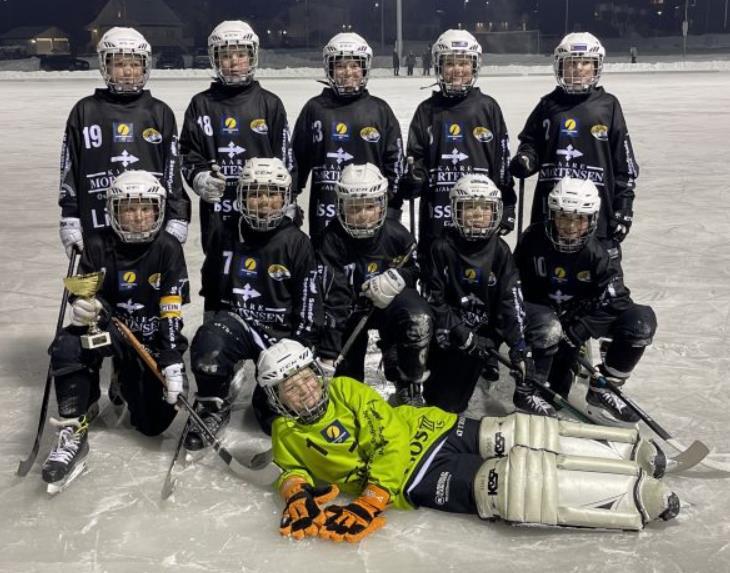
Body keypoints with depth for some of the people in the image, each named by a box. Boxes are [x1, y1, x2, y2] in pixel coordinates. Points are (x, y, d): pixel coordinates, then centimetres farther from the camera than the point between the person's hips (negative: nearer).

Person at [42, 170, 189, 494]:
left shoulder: (168, 249, -9)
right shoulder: (99, 247, -6)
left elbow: (172, 312, -14)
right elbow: (84, 298, -6)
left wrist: (172, 361, -22)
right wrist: (83, 308, -32)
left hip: (152, 340, 0)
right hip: (109, 328, 0)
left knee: (153, 423, -7)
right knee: (68, 347, -34)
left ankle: (128, 383, 29)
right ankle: (73, 435, -22)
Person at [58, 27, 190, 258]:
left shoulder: (160, 113, 8)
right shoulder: (85, 111, 5)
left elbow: (173, 170, 9)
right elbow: (69, 169, 7)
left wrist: (177, 221, 4)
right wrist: (69, 222, 2)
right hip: (98, 230, 0)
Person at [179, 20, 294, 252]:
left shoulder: (270, 104, 4)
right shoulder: (201, 104, 6)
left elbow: (284, 161, 6)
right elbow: (188, 155, 7)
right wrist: (200, 179, -15)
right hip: (216, 214, 1)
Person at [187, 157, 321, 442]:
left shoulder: (296, 242, -5)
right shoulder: (225, 235, 0)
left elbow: (309, 302, -4)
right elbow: (211, 289, 15)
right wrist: (215, 324, 9)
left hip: (281, 331, -1)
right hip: (235, 320, 1)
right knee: (208, 345, -35)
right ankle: (213, 408, -7)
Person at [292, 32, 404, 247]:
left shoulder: (380, 110, 4)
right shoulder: (315, 109, 5)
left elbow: (395, 162, 7)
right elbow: (296, 159, 9)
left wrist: (392, 211, 3)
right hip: (325, 215, 0)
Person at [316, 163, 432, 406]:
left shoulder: (395, 234, -17)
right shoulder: (333, 240, -22)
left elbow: (417, 268, 3)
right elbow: (333, 300, -25)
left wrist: (397, 277, -22)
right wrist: (327, 355, -29)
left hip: (390, 300, 0)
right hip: (351, 308, 0)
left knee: (419, 320, -31)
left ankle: (409, 386, -11)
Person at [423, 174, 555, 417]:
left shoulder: (500, 250, -5)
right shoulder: (442, 248, -12)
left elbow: (511, 300, -13)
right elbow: (433, 299, -12)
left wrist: (519, 347, -23)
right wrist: (462, 333, -21)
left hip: (487, 328, 3)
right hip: (452, 332, -3)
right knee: (445, 403, -6)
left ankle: (526, 391, 4)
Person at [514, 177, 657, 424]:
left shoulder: (599, 252, -13)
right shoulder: (534, 240, -16)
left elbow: (613, 303, -18)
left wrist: (575, 334, -26)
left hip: (581, 315, 3)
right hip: (540, 309, -3)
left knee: (642, 319, -16)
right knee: (550, 329, -40)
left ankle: (602, 390, -3)